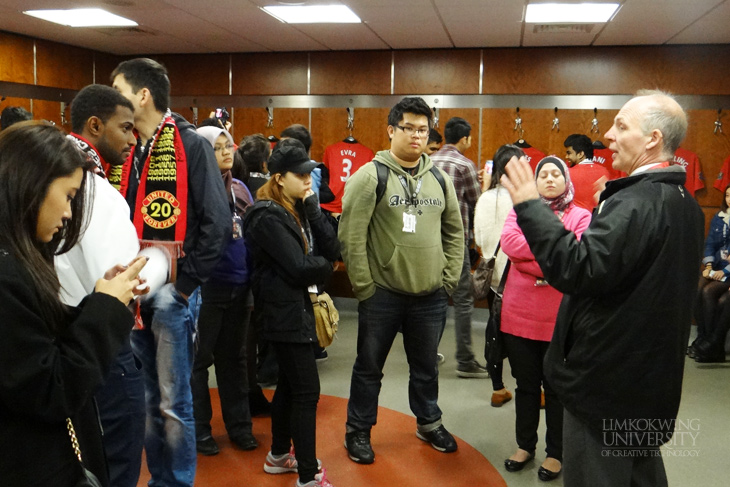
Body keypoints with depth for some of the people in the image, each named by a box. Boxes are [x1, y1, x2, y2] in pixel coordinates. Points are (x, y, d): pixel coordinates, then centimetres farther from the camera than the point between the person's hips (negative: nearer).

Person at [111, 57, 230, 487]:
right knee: (145, 396, 16)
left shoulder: (191, 145, -7)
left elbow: (217, 222, -13)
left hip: (171, 294, -6)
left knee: (173, 401, 4)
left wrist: (186, 283, -14)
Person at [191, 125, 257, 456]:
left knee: (234, 357, 16)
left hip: (239, 286, 6)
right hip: (207, 288, -6)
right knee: (200, 358, 8)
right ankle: (199, 429, 23)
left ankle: (239, 424, 28)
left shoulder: (240, 189, 10)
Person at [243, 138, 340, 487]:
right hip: (285, 312, -9)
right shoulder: (268, 216, -17)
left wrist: (313, 209, -11)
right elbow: (299, 268, -23)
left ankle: (279, 455, 33)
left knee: (289, 384, 18)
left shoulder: (301, 208, 9)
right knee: (306, 391, -6)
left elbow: (332, 251, -2)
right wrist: (324, 267, -2)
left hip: (299, 308, 9)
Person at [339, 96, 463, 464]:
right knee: (369, 367, 11)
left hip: (431, 296, 4)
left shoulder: (438, 178, 7)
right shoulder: (370, 176, -9)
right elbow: (351, 236, -11)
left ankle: (429, 423, 41)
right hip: (381, 294, -4)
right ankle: (358, 431, 29)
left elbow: (454, 232, 14)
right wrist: (363, 286, -12)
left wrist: (449, 279, 8)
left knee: (426, 366, 20)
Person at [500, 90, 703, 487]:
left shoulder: (636, 203, -23)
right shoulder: (685, 204, 8)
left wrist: (529, 206, -26)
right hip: (651, 375, 10)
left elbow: (578, 271, -31)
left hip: (607, 378, -10)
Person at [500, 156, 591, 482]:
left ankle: (556, 453, 27)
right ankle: (525, 445, 33)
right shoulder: (520, 210, 6)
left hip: (560, 318, -2)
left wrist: (530, 259, -17)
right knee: (525, 385, 16)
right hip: (519, 315, 2)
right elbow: (509, 242, -13)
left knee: (557, 388, 11)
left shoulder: (581, 216, -1)